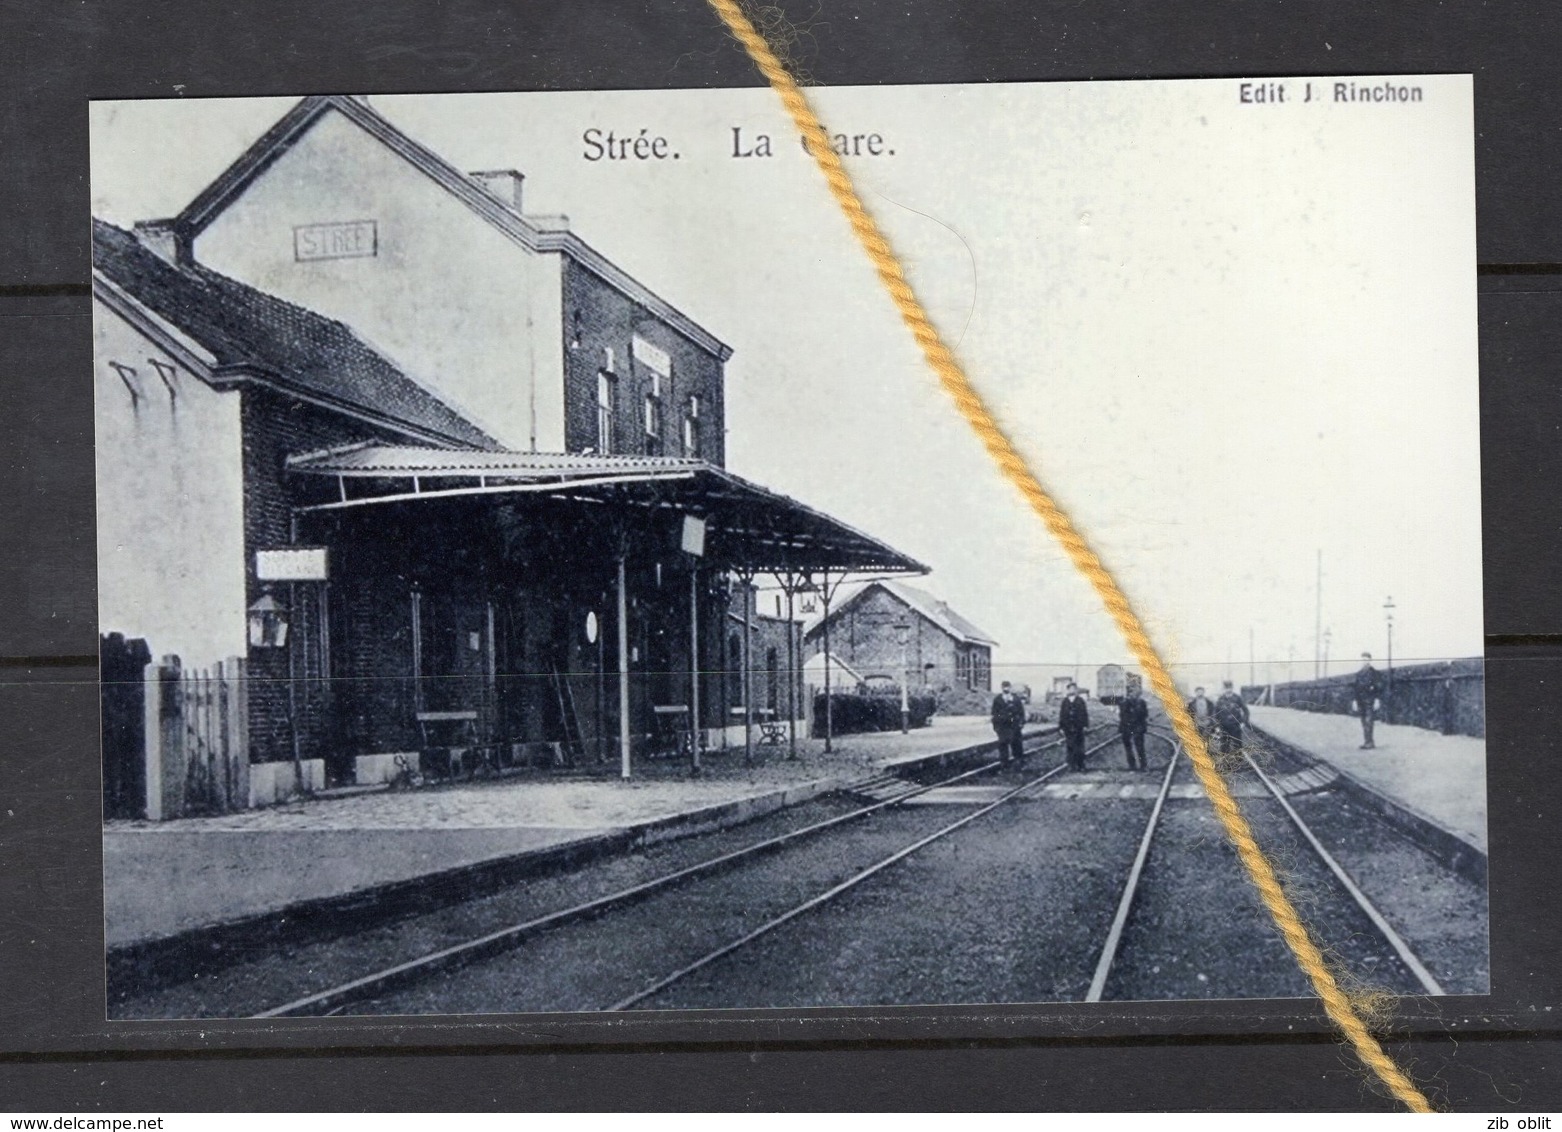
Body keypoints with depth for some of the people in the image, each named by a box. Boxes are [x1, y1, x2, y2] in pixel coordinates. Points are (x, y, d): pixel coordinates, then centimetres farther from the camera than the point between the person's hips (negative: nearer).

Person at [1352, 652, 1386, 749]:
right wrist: (1354, 700, 6)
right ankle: (1367, 742, 8)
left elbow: (1379, 689, -4)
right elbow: (1354, 688, 13)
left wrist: (1377, 700, -11)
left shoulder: (1375, 673, -1)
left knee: (1368, 721, -15)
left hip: (1371, 702, -5)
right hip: (1361, 703, 5)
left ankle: (1369, 742, -17)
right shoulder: (1359, 674, 12)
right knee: (1364, 723, 5)